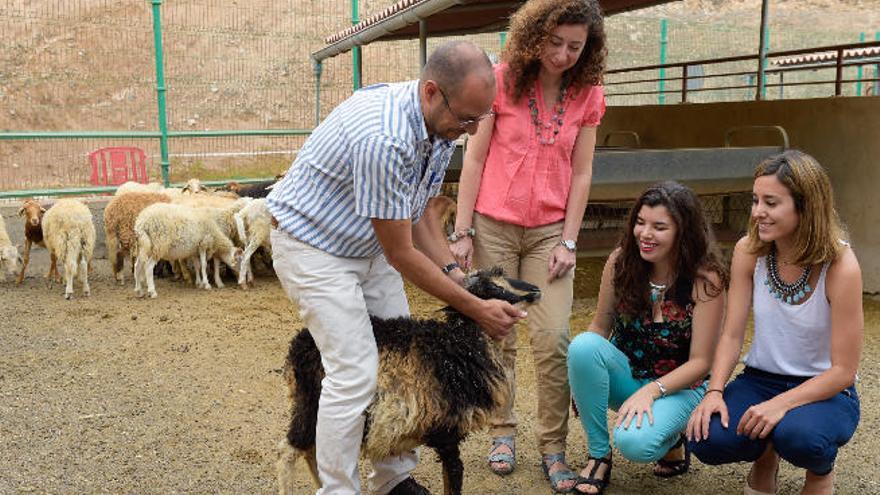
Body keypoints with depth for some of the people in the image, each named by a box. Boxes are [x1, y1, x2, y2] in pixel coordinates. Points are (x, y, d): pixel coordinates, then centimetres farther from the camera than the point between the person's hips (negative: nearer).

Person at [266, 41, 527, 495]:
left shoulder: (442, 127, -7)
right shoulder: (383, 137, -35)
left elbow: (418, 211, 6)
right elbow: (400, 254, -27)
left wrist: (454, 272, -6)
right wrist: (474, 308, -19)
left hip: (369, 245, 9)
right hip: (313, 247, -8)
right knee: (355, 373, -13)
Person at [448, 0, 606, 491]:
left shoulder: (588, 95, 1)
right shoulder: (502, 80, -5)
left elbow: (581, 173, 2)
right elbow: (474, 159, -4)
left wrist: (568, 242, -3)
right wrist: (461, 232, -6)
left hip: (549, 232, 1)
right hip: (493, 226, -1)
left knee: (554, 339, -5)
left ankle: (554, 446, 9)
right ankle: (503, 432, 22)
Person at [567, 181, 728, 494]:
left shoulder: (705, 280, -18)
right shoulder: (620, 262, -9)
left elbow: (700, 362, -14)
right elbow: (600, 327, 1)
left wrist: (651, 391, -28)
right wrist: (583, 374, -18)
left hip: (677, 387, -4)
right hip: (625, 375, 4)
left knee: (634, 444, -34)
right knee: (583, 345, -30)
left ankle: (670, 438, 6)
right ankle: (598, 456, -12)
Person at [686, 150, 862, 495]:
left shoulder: (840, 266, -21)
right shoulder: (749, 251, -9)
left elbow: (843, 371, -17)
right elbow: (731, 336, -7)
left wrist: (781, 404, -30)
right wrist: (714, 393, -22)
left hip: (824, 390, -3)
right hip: (761, 380, 3)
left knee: (797, 436, -37)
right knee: (706, 439, -24)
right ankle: (765, 456, 14)